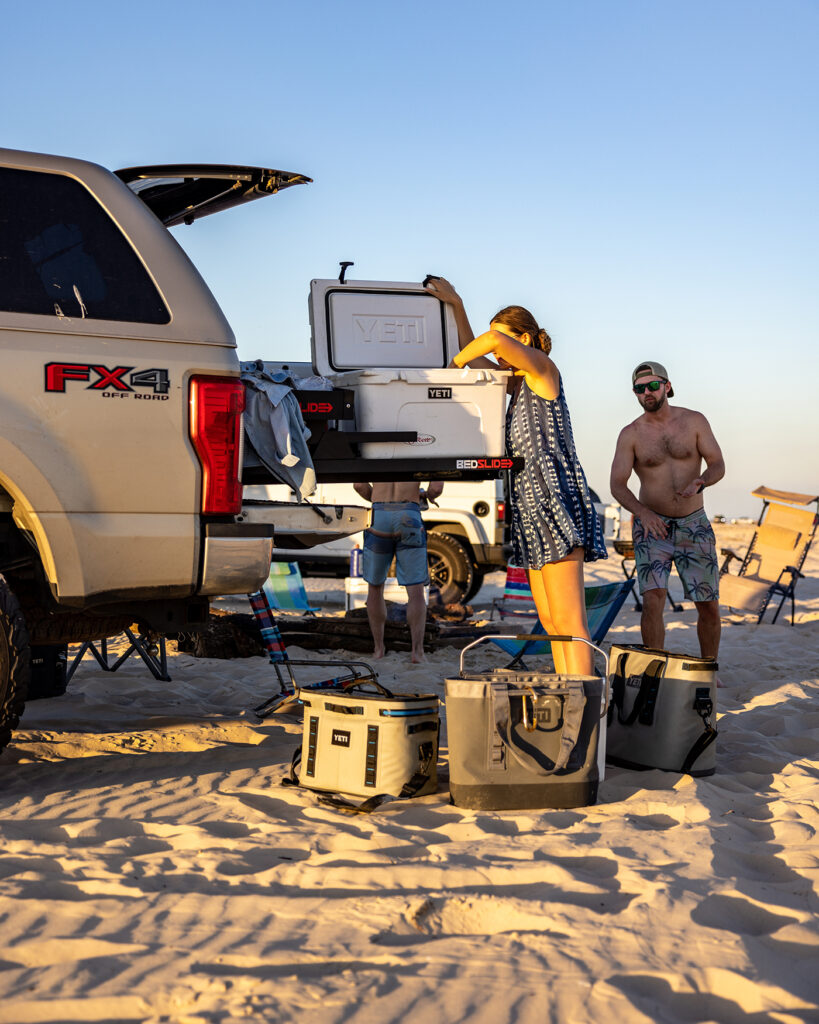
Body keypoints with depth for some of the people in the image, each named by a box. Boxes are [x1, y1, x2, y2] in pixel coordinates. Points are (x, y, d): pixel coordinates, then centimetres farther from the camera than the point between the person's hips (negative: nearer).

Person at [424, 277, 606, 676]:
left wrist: (453, 363, -6)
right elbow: (475, 357, 31)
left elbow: (495, 340, -21)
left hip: (554, 500, -10)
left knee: (568, 623, -14)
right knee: (550, 622, 7)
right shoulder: (519, 383, 20)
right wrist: (455, 304, 26)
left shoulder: (543, 369, -4)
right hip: (532, 507, 10)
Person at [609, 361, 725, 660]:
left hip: (694, 526, 2)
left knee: (709, 607, 3)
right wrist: (642, 512, -30)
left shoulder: (694, 421, -1)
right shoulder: (630, 434, -5)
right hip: (652, 526, -1)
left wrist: (700, 483, -28)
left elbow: (718, 465, -4)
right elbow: (617, 485, -10)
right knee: (652, 599, -19)